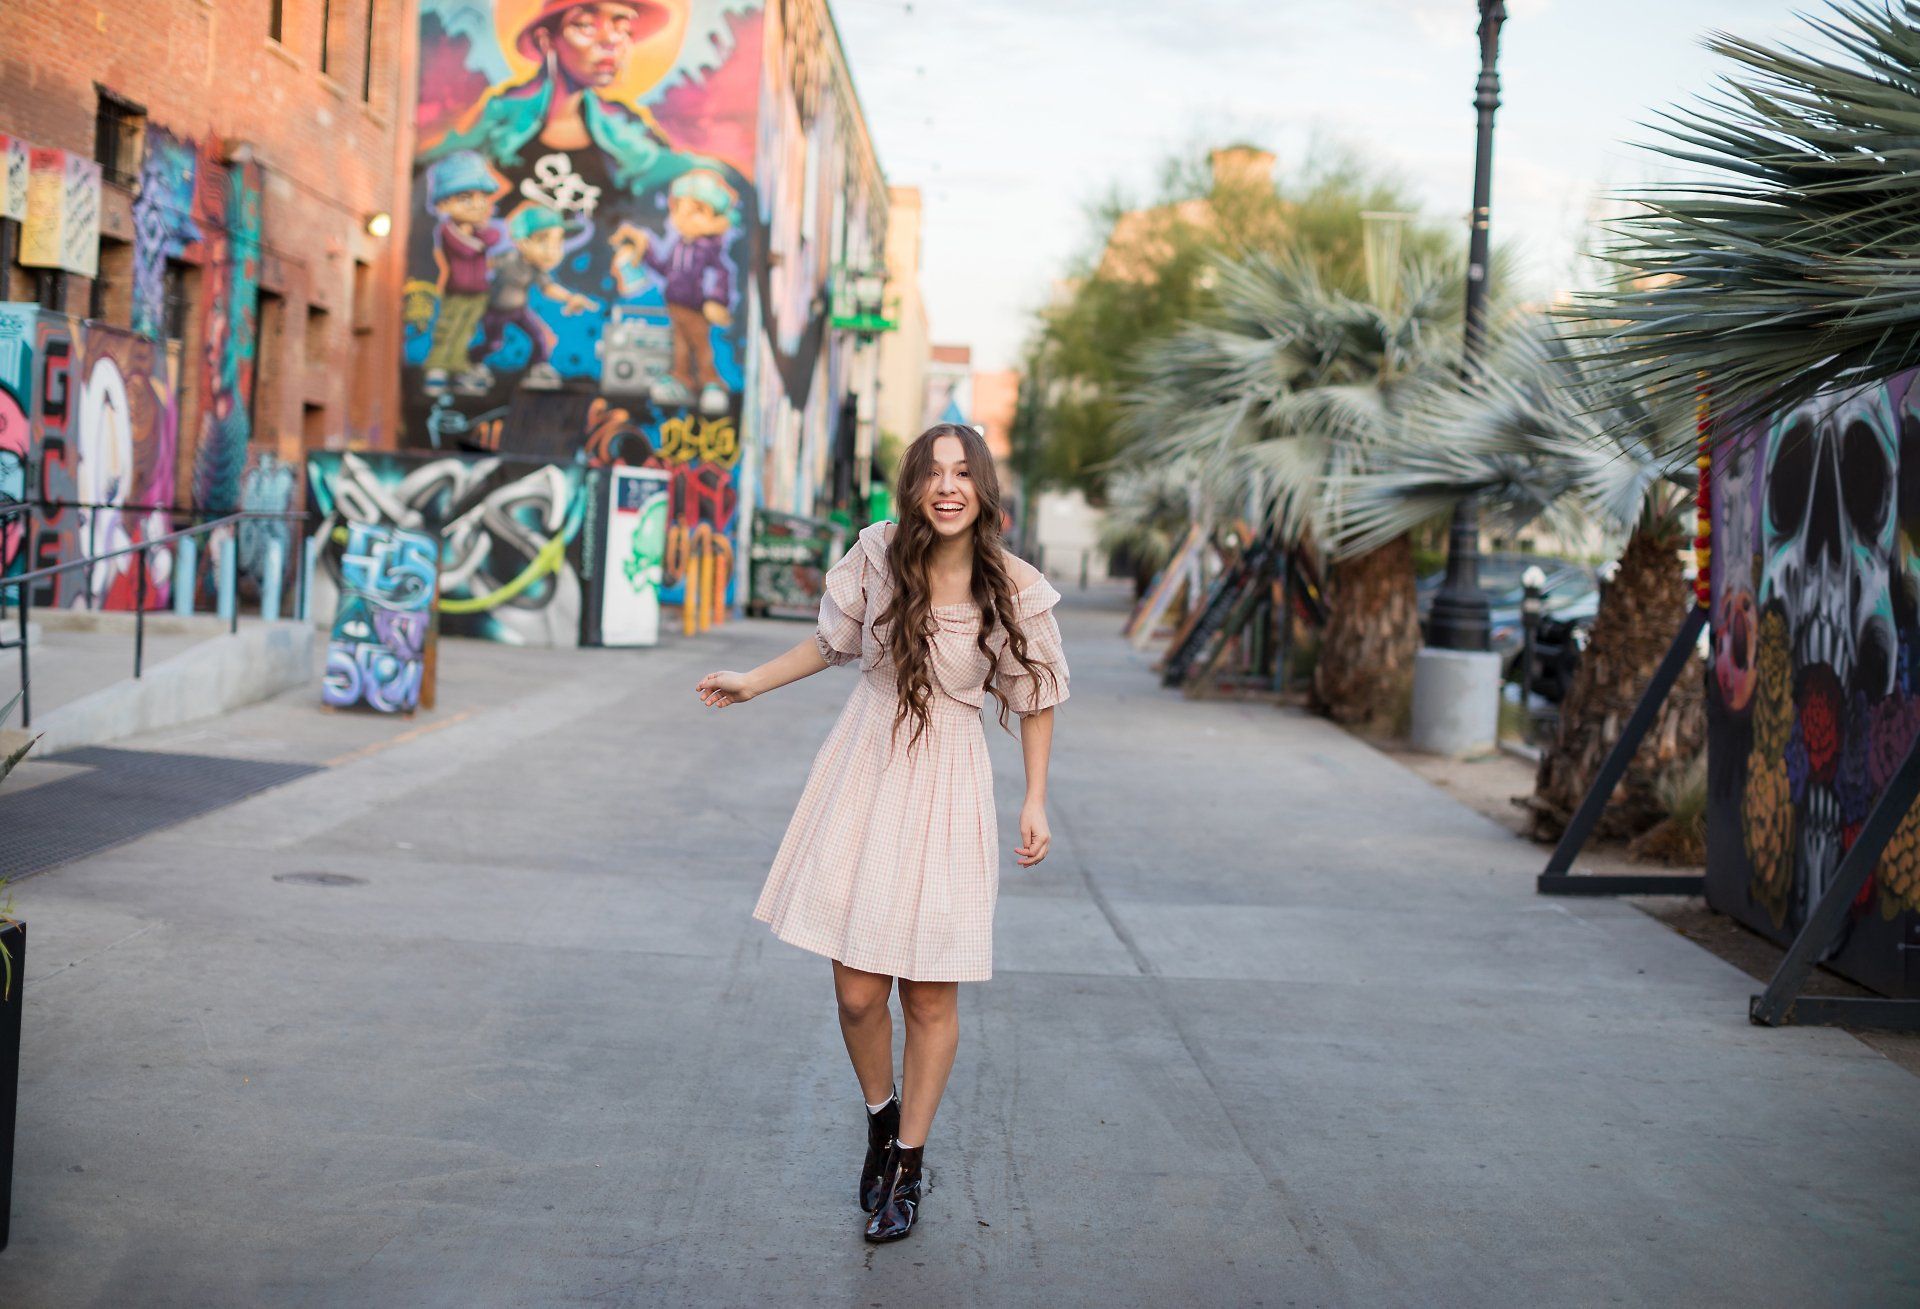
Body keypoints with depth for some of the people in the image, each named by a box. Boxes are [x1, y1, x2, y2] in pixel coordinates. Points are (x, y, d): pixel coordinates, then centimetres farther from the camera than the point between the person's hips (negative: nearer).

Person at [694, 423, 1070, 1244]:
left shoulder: (1016, 590, -9)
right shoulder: (879, 553, -5)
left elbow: (1036, 701, 4)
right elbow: (833, 640, 14)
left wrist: (1035, 803, 1)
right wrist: (754, 683, 16)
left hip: (946, 783, -1)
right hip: (865, 769, 2)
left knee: (930, 996, 2)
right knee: (856, 990, 1)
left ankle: (905, 1167, 21)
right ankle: (880, 1121, 31)